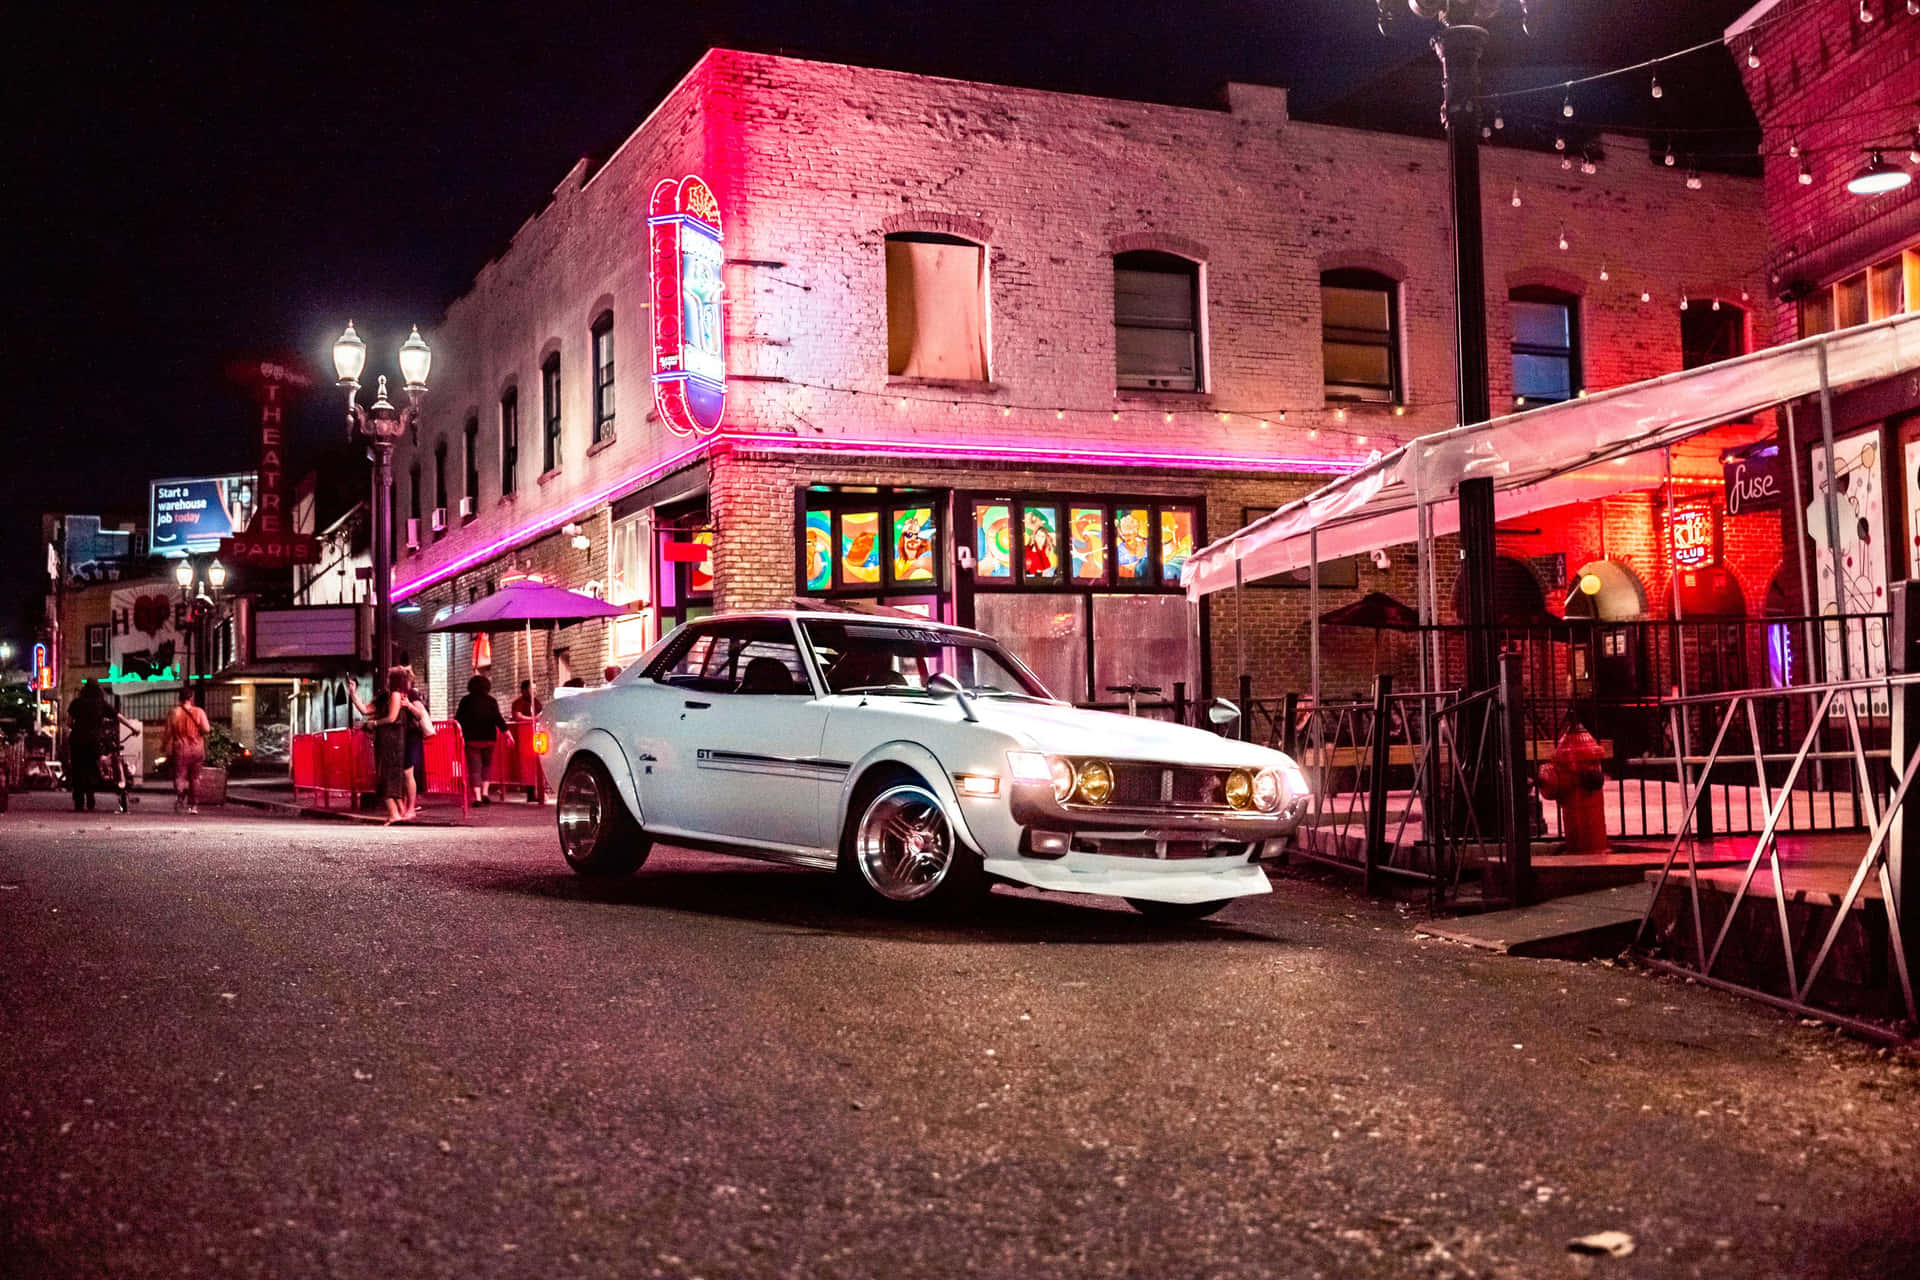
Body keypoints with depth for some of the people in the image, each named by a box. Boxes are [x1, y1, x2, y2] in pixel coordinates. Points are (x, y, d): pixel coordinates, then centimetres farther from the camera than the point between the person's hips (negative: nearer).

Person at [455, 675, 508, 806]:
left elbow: (458, 719, 4)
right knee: (487, 765, 18)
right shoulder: (491, 701, -2)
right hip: (488, 738, 0)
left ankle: (477, 797, -10)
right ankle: (484, 792, 5)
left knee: (474, 767, 0)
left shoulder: (465, 701, 2)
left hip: (471, 739, 0)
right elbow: (498, 719, -8)